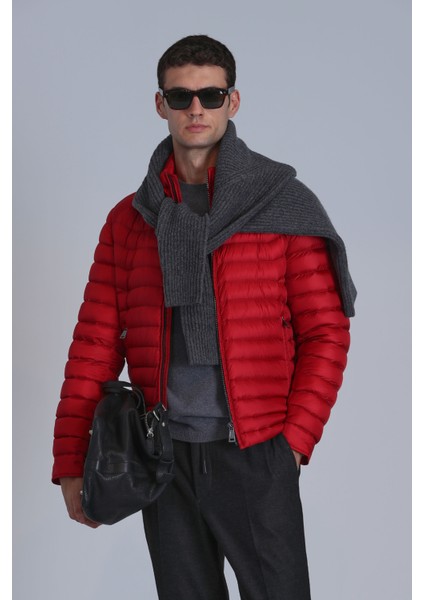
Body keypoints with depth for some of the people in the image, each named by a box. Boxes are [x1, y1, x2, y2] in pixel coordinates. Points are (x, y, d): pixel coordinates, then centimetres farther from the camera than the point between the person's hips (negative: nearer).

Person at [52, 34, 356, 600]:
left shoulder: (284, 204, 0)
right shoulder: (129, 218, 8)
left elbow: (326, 332, -2)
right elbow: (96, 341, 6)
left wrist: (295, 438, -10)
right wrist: (71, 462, 0)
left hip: (257, 452, -2)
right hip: (163, 454, 3)